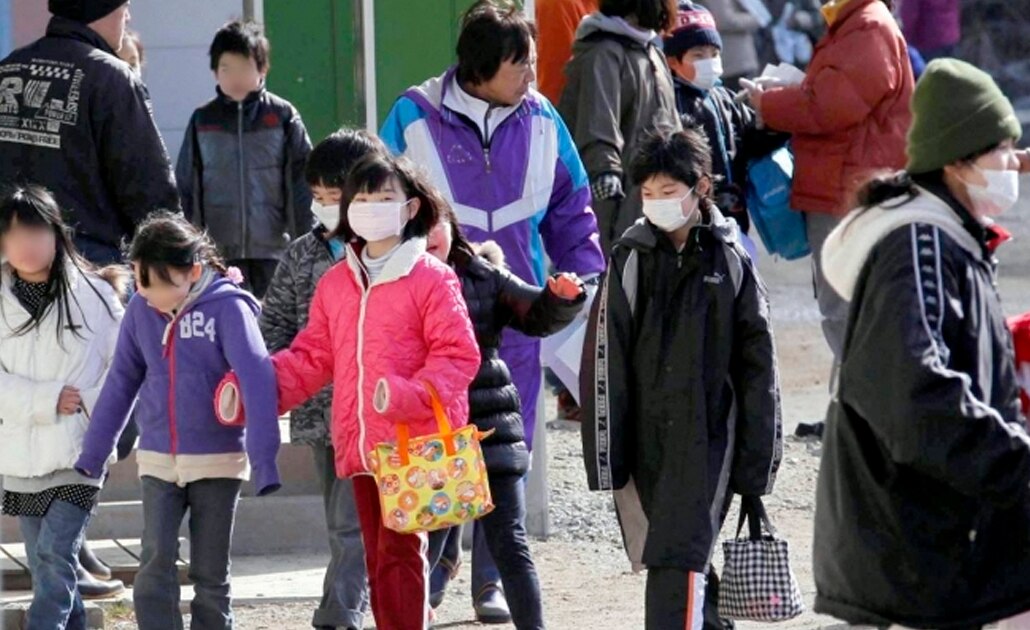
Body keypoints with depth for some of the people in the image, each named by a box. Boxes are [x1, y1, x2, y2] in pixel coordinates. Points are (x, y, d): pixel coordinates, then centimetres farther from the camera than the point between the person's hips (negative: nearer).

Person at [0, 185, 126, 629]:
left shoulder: (93, 293, -3)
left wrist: (93, 407, -15)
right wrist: (46, 400, -13)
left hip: (78, 453, -3)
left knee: (56, 557, -14)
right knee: (43, 563, 8)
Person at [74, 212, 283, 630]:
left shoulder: (228, 307, -13)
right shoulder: (141, 310, 0)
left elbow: (256, 381, -20)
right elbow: (121, 384, 7)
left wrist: (264, 460, -29)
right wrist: (91, 455, 8)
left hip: (217, 459, -3)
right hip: (157, 460, 3)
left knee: (211, 574, 6)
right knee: (155, 567, -8)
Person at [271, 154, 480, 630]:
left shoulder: (431, 280, -5)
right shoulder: (335, 284, 14)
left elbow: (458, 357, -9)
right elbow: (314, 356, 16)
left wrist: (409, 395, -25)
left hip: (414, 444, -6)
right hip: (359, 445, 6)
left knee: (399, 554, -10)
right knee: (378, 558, 11)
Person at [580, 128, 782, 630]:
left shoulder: (730, 262, 2)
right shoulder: (630, 259, 3)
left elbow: (757, 364, 6)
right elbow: (604, 363, 1)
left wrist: (758, 456, 4)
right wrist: (605, 456, -3)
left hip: (707, 438, -2)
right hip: (645, 436, 3)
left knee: (679, 558, -13)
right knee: (660, 556, 10)